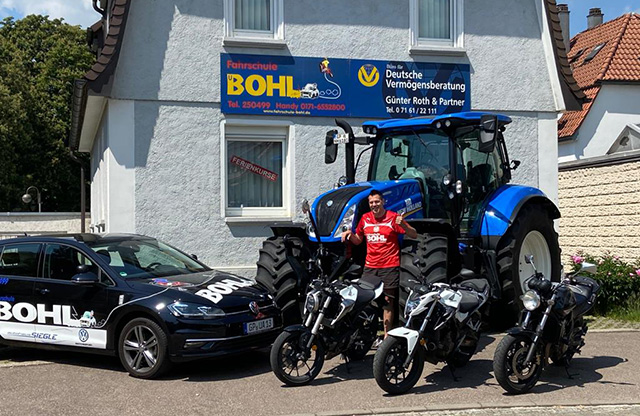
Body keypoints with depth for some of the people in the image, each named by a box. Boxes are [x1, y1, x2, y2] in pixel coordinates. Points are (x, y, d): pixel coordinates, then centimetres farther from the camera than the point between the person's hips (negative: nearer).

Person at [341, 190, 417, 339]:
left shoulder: (393, 217, -4)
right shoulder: (365, 218, 10)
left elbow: (414, 235, -6)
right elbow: (358, 240, 22)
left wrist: (403, 225, -24)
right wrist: (350, 234, 1)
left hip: (390, 266, -4)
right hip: (370, 267, 4)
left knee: (388, 301, 0)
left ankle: (387, 334, 4)